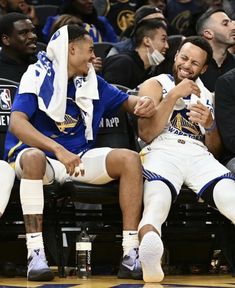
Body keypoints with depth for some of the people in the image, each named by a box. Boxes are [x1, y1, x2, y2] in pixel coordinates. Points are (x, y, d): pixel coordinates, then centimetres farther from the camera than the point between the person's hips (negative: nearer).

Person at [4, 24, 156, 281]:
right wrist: (58, 150, -33)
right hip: (41, 153, -5)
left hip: (80, 157, 5)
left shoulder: (92, 82, 12)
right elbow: (17, 123, -19)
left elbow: (126, 101, 23)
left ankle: (131, 255, -23)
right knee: (33, 157, -40)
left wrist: (143, 104, -5)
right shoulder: (38, 76, -6)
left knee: (129, 159, -18)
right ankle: (35, 255, -42)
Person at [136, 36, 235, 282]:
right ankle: (149, 242, -75)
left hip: (199, 154, 3)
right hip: (162, 151, -3)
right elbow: (146, 133, 4)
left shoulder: (208, 96, 30)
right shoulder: (154, 85, 20)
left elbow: (215, 150, 27)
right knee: (157, 199, -40)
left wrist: (210, 125, 5)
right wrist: (174, 96, -1)